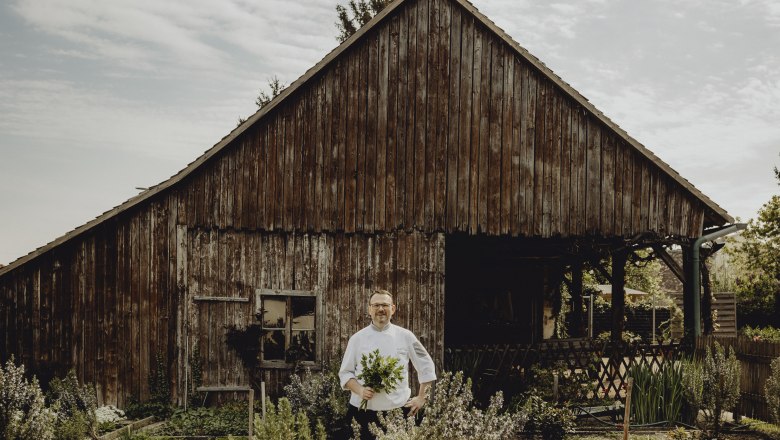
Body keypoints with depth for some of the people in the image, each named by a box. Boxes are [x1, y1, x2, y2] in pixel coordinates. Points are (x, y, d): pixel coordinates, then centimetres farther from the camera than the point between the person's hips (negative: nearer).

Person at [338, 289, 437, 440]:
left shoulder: (405, 336, 3)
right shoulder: (357, 338, 4)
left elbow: (426, 366, 10)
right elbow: (345, 372, 6)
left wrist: (421, 398, 5)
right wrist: (360, 391, -11)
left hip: (399, 410, 0)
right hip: (364, 411, 0)